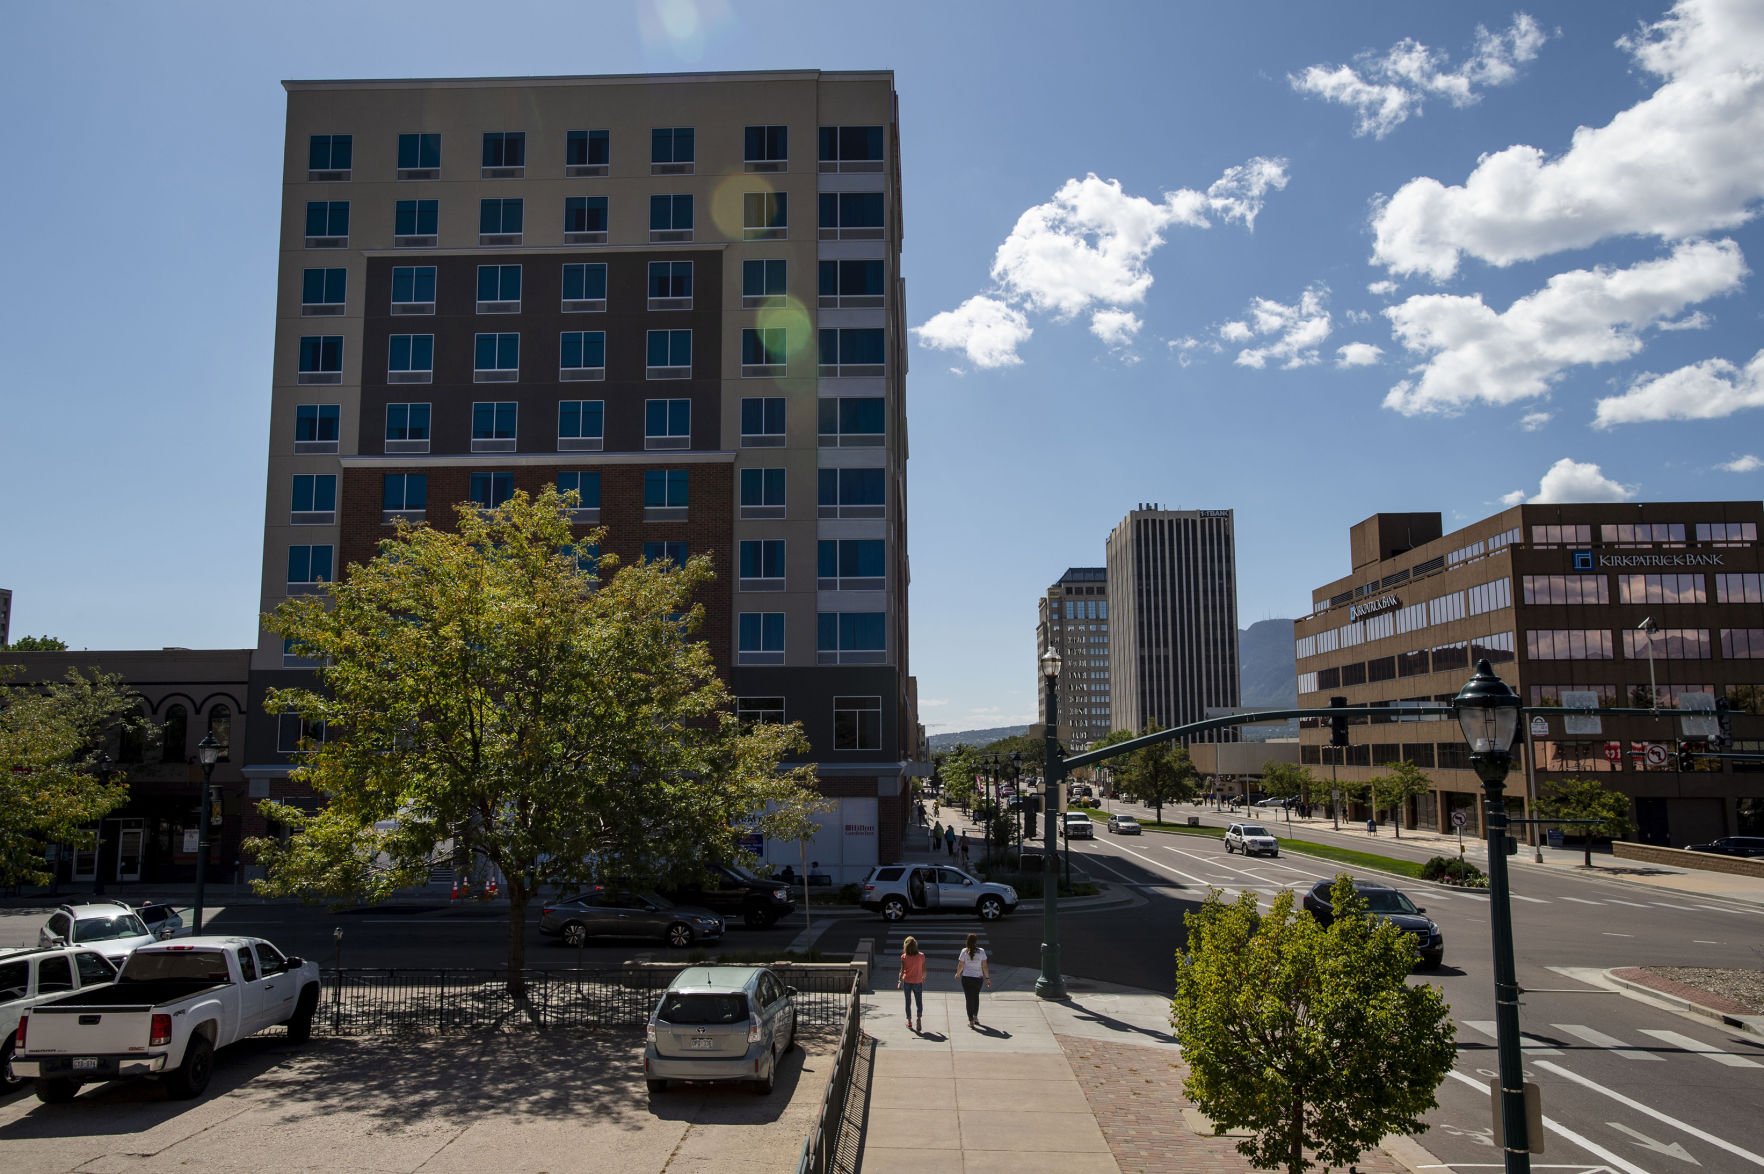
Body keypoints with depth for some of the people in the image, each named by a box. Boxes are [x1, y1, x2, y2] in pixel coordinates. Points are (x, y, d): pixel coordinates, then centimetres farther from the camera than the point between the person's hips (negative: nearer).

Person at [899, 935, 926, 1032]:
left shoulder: (904, 957, -10)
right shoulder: (921, 956, -8)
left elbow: (902, 970, -11)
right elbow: (923, 970, -2)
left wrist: (900, 981, -3)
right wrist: (923, 978, 16)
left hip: (907, 982, 0)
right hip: (918, 982, 0)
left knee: (908, 1002, 13)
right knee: (919, 1002, 8)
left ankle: (909, 1022, 17)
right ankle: (919, 1019, -12)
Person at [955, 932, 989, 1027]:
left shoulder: (964, 951, -8)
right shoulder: (981, 952, -6)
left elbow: (960, 965, -4)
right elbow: (985, 966, -4)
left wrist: (958, 974, 14)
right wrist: (987, 978, 4)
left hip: (966, 978, -1)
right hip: (978, 978, 1)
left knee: (969, 999, 6)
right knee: (976, 997, 23)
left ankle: (971, 1020, 4)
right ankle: (975, 1017, 31)